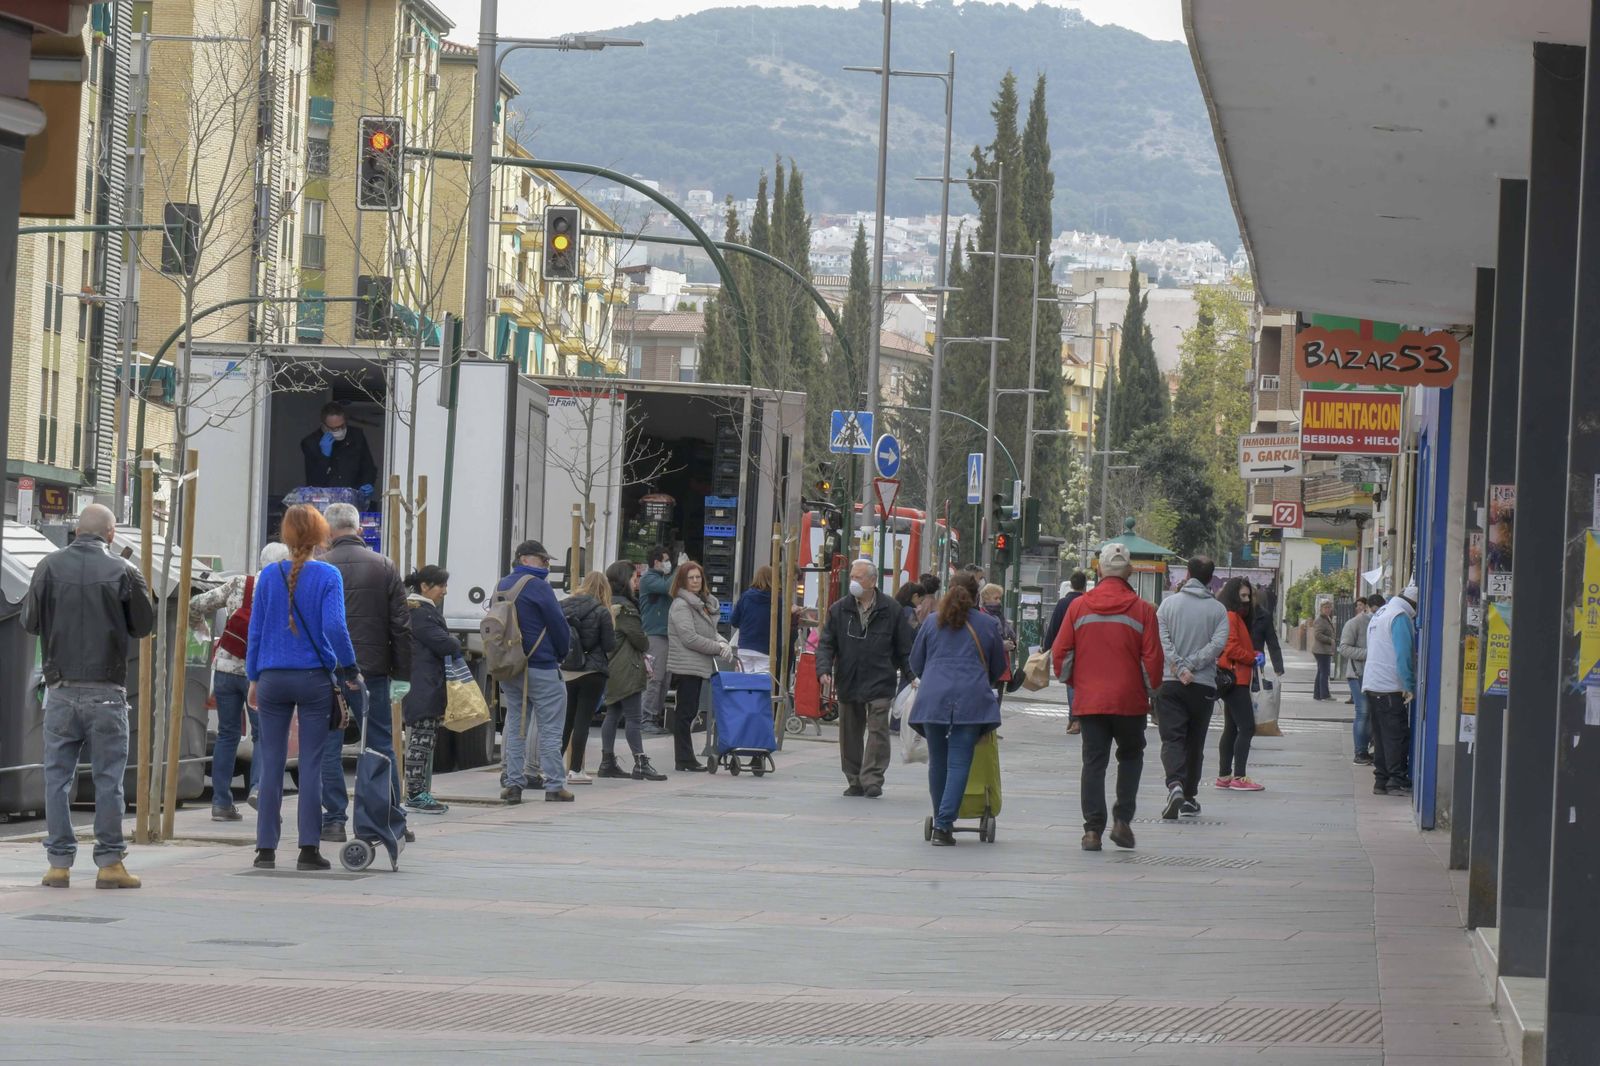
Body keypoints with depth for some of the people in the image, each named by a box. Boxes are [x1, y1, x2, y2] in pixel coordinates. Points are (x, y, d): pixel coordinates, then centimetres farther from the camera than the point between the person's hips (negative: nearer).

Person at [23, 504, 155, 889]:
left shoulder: (50, 567, -2)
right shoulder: (122, 571, -5)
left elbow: (29, 622, 3)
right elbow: (144, 625, 2)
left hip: (61, 689, 1)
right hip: (106, 691, -1)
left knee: (57, 777, 8)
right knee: (108, 777, 4)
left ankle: (59, 862, 6)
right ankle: (110, 862, 3)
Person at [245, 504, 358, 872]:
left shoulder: (269, 575, 2)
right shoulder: (328, 576, -5)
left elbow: (255, 630, 6)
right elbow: (334, 627, -12)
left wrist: (254, 678, 14)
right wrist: (351, 671, -1)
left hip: (273, 679, 2)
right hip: (315, 678, -2)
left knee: (272, 764, 6)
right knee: (312, 765, 2)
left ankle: (266, 848, 5)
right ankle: (309, 849, 0)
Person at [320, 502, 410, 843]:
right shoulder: (384, 567, 3)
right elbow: (401, 623, 3)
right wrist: (402, 670, 8)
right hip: (373, 670, 2)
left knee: (329, 747, 4)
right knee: (382, 744, 8)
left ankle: (334, 819, 2)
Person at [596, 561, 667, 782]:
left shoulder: (608, 604, 15)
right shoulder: (624, 607, -15)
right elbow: (638, 637, -14)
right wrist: (646, 645, 7)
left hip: (611, 670, 10)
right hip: (626, 670, -10)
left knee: (613, 714, 12)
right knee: (633, 717, -9)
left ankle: (607, 762, 14)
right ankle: (641, 763, -10)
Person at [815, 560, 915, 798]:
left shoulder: (891, 611, 1)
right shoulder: (839, 610, 6)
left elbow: (905, 649, 5)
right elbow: (826, 643, 5)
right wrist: (824, 670, -11)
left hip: (880, 683, -3)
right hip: (848, 682, 3)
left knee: (877, 730, -11)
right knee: (850, 734, 8)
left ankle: (872, 780, -10)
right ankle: (854, 781, 16)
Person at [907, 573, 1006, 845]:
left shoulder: (932, 622, 12)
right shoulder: (988, 625, 9)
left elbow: (916, 663, 18)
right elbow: (998, 667, 18)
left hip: (932, 698, 2)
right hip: (971, 699, -2)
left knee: (938, 762, 12)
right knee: (959, 762, -4)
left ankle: (941, 822, 19)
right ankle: (944, 825, -13)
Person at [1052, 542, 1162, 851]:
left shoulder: (1079, 607, -1)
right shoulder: (1141, 610, -5)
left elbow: (1059, 654, 1)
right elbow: (1152, 658, -5)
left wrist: (1074, 683, 17)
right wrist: (1149, 691, 13)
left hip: (1089, 699, 1)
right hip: (1129, 700, -1)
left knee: (1093, 762, 5)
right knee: (1130, 756, 18)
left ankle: (1093, 830, -1)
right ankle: (1122, 819, 6)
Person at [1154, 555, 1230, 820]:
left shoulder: (1169, 603, 2)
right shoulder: (1218, 610, 1)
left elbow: (1161, 639, -8)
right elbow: (1218, 644, -11)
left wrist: (1179, 667, -11)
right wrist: (1192, 665, -11)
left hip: (1169, 683, -1)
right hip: (1203, 686, 1)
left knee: (1172, 738, -5)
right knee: (1195, 742, 14)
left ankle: (1175, 785, -28)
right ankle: (1190, 796, 20)